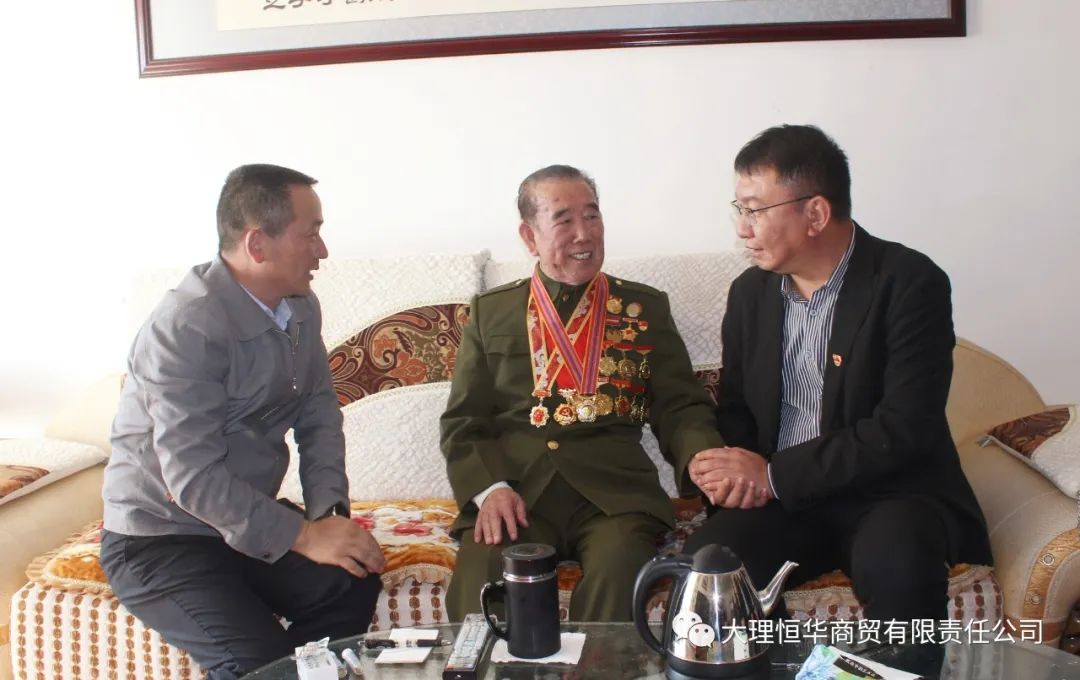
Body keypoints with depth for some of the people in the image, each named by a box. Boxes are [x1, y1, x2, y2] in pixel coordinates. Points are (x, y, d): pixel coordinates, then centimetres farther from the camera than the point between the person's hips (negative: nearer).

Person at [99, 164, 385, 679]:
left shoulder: (300, 307, 0)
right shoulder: (186, 327, -24)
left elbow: (319, 415, 4)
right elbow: (192, 476, -27)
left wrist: (329, 512, -12)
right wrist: (302, 535, -26)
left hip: (249, 523, 7)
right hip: (159, 540, -7)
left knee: (354, 582, -15)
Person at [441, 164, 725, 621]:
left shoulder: (646, 308, 15)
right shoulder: (490, 311, 16)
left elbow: (680, 407, 9)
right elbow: (463, 421, 11)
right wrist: (488, 488, -9)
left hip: (612, 491, 0)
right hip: (513, 486, 0)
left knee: (618, 571, -31)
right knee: (478, 582, -29)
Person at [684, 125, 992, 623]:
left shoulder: (910, 283, -9)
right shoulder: (749, 292, 10)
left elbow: (903, 429, -16)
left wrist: (775, 474, -16)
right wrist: (734, 473, -7)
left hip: (887, 494, -4)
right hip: (776, 498, 4)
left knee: (897, 567, -36)